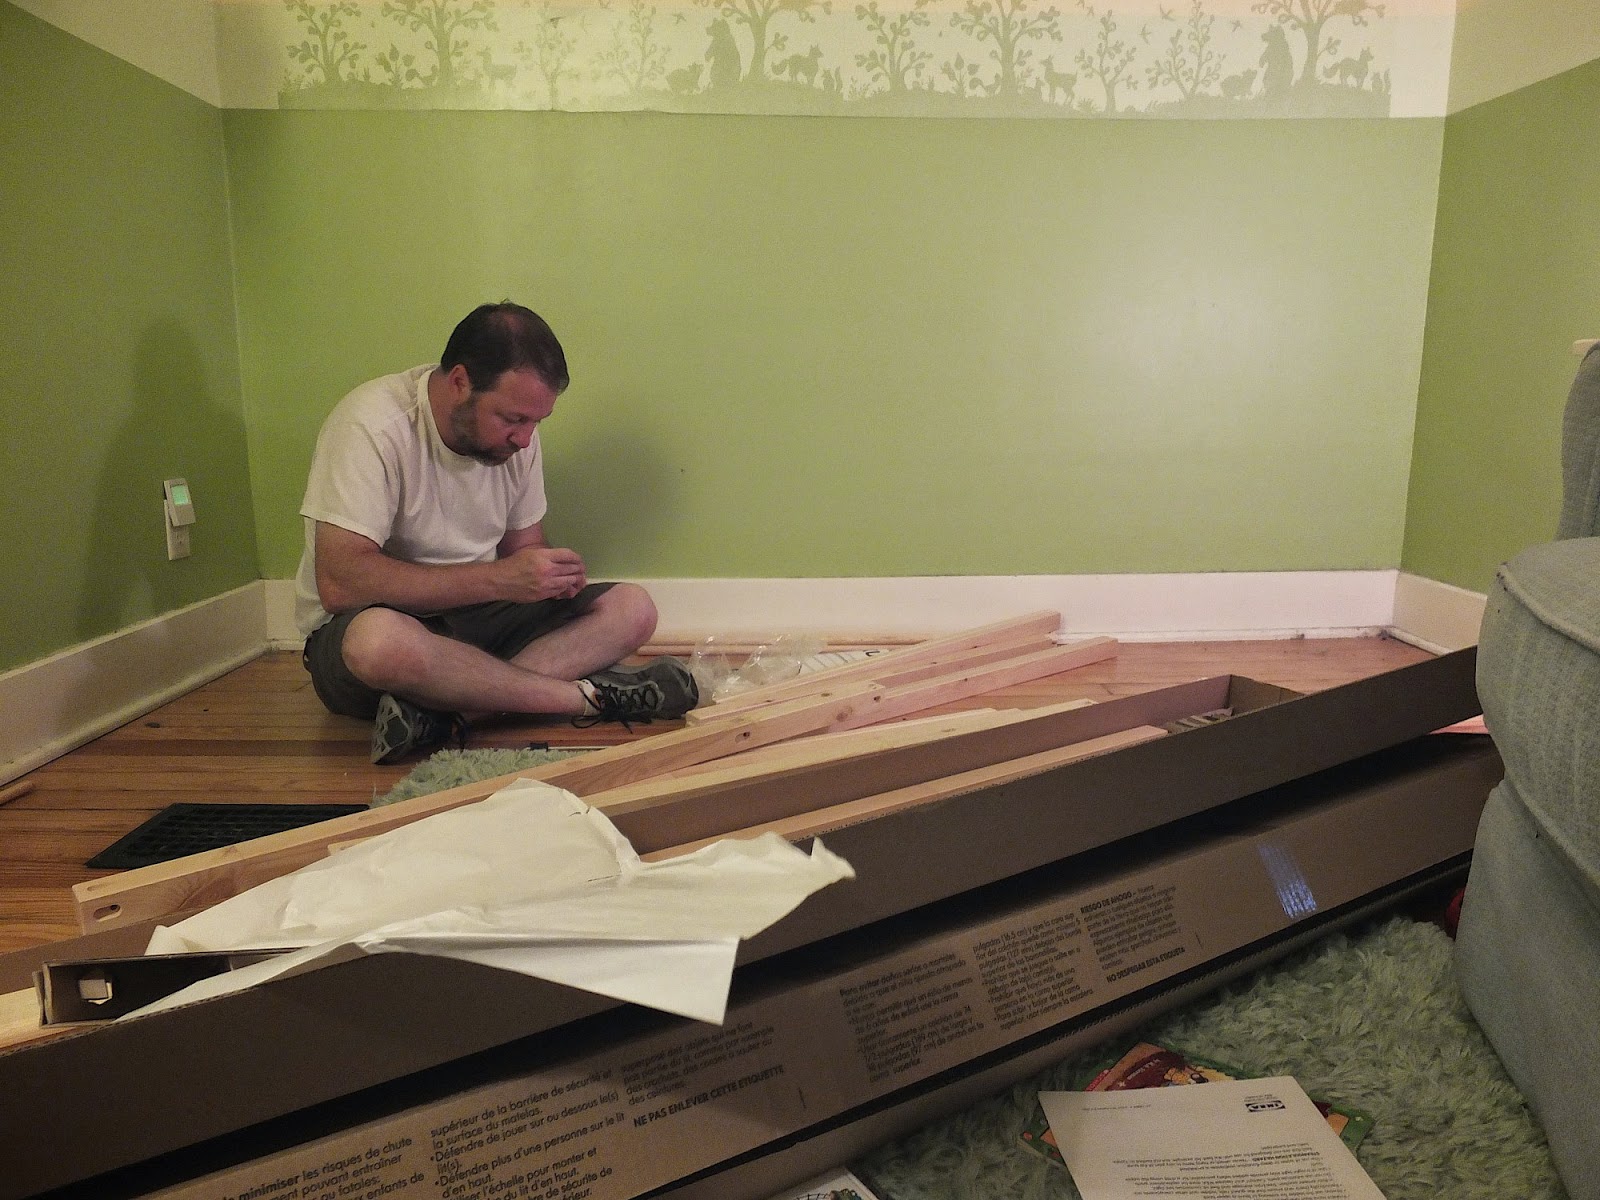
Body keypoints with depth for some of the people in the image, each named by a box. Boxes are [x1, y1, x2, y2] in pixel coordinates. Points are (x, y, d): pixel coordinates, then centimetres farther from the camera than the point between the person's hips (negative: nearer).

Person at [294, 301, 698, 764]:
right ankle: (589, 695, -25)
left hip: (473, 618, 6)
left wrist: (553, 574, -14)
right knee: (378, 639, -42)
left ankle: (446, 712, -29)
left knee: (631, 608, -12)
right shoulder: (372, 425, -21)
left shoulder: (515, 435, -1)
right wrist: (496, 579, -29)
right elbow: (339, 583, -27)